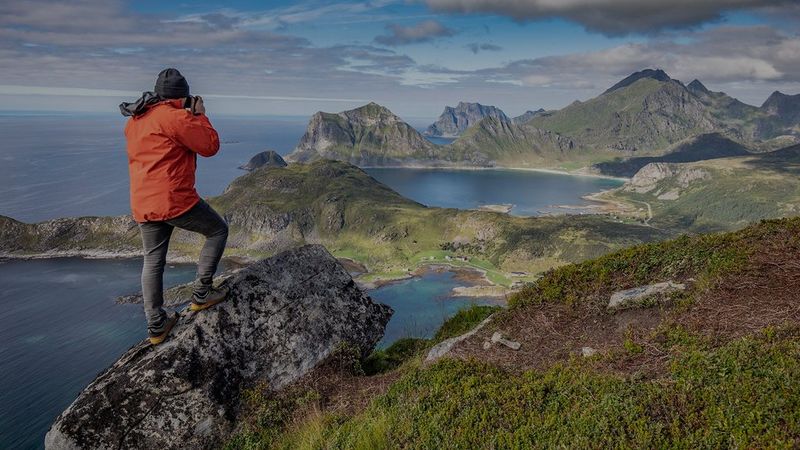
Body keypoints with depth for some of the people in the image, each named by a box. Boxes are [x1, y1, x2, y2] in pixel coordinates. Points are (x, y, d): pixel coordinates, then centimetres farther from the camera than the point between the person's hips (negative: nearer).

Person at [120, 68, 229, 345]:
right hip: (175, 201, -8)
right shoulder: (176, 117, -12)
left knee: (152, 262, 14)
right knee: (218, 230, 13)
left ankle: (156, 326, 20)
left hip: (142, 206, 8)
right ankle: (202, 293, 11)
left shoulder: (134, 122, 16)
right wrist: (200, 115, 6)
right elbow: (210, 146, -7)